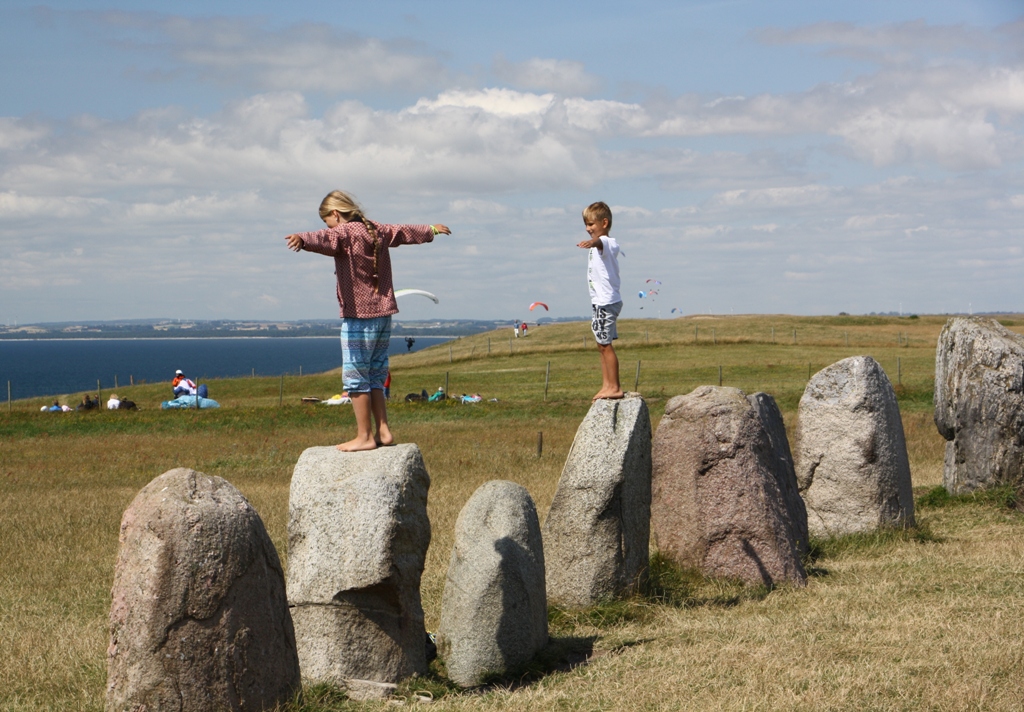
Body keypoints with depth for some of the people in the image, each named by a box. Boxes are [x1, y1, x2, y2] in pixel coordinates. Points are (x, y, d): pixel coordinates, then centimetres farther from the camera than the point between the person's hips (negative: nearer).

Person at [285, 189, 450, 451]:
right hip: (384, 314, 8)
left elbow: (323, 239, -33)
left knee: (355, 377, -3)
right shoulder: (378, 230, 14)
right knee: (375, 377, 16)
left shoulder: (344, 232, -10)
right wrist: (432, 230, 52)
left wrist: (301, 239, -53)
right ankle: (383, 431, 15)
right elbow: (405, 232, 33)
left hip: (359, 316, -8)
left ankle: (365, 436, -3)